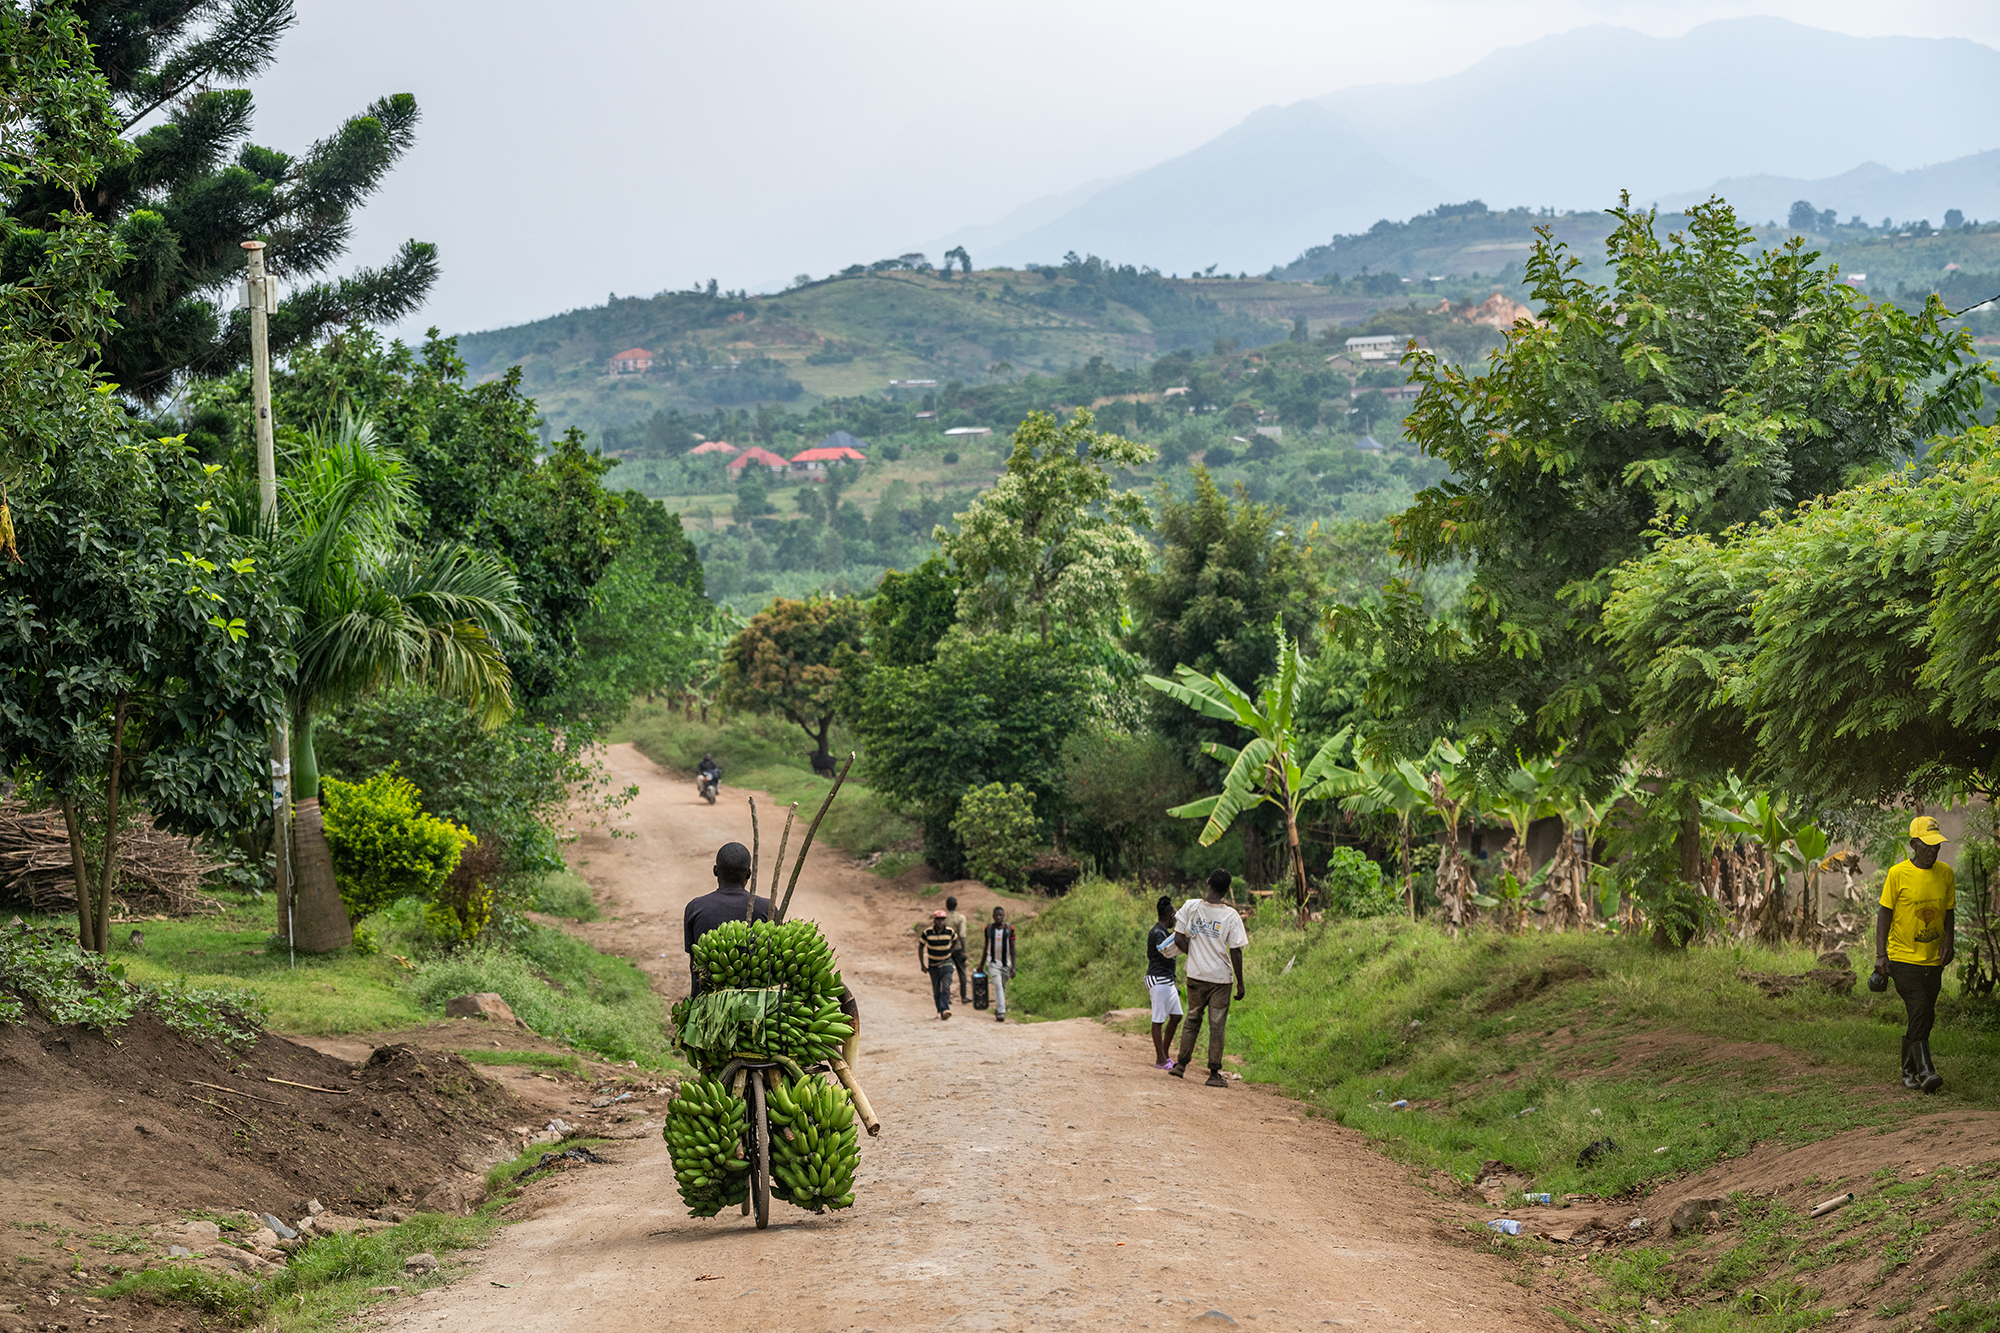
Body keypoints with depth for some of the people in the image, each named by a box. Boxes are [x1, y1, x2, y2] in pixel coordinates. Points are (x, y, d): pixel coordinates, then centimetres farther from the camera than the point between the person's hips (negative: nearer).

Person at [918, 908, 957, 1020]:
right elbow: (921, 947, 4)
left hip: (946, 964, -1)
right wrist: (922, 964, 2)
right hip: (933, 965, 1)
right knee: (936, 991, 6)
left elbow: (955, 940, 16)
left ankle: (945, 1010, -25)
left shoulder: (949, 931, -7)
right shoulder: (927, 933, -9)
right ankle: (939, 1010, 21)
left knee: (946, 987, -17)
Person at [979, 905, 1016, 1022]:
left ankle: (998, 1009, 30)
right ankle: (1001, 1012, -25)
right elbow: (986, 947, 12)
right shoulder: (988, 929, 2)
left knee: (1003, 987, 11)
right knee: (997, 986, -17)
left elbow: (1012, 949, -1)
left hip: (1005, 963, 1)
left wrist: (1013, 967, -7)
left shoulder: (1009, 929, -2)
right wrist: (981, 964, 16)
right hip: (993, 963, -1)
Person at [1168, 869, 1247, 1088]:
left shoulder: (1190, 906, -5)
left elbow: (1179, 940, -3)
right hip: (1220, 978, -2)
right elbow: (1236, 951, -10)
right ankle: (1214, 1074, 6)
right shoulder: (1230, 916, -11)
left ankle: (1181, 1064, 21)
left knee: (1192, 1020, 19)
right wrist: (1240, 983, -2)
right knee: (1217, 1026, 4)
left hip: (1195, 975, 2)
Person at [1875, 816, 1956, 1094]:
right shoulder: (1898, 874, -8)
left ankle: (1909, 1071, 22)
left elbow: (1949, 913, 15)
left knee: (1924, 1017, 8)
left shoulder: (1946, 874, 6)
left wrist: (1948, 939, -3)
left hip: (1933, 960, 5)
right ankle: (1925, 1070, -21)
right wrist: (1880, 954, -10)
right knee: (1919, 1010, -18)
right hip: (1903, 957, -5)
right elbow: (1884, 914, -4)